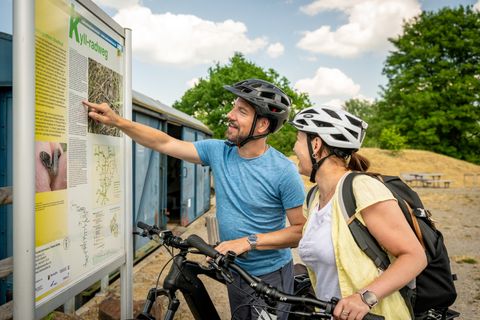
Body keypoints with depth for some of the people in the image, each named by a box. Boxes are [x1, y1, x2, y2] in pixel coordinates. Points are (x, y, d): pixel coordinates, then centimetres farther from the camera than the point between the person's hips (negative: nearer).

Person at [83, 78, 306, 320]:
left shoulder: (283, 171, -21)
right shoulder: (218, 152, -7)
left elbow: (302, 230, -17)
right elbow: (165, 144, -2)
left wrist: (248, 242, -25)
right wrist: (116, 121, -7)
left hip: (271, 277, -5)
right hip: (236, 272, 5)